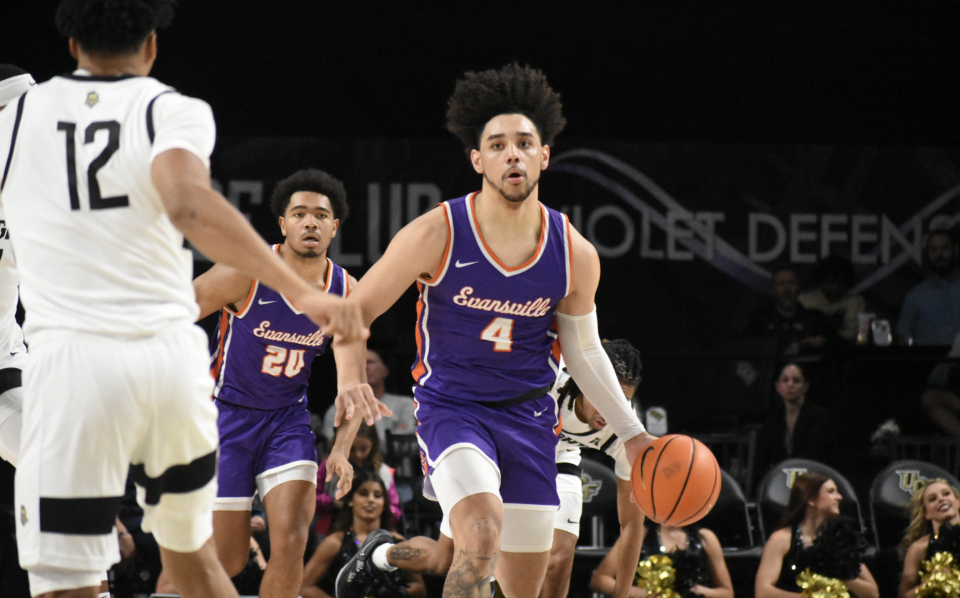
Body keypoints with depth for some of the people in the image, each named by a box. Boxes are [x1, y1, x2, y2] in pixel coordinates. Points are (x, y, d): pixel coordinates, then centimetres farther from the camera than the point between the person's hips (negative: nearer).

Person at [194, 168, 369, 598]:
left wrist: (341, 449, -5)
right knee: (227, 561, -1)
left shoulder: (346, 293, -4)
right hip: (226, 413, -3)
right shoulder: (247, 274, -17)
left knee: (291, 540, -17)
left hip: (287, 417, 3)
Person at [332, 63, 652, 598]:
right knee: (484, 535, -32)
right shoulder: (436, 235, -15)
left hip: (529, 416, 4)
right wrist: (351, 379, -24)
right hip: (453, 407, -4)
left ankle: (385, 554, 35)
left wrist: (632, 434, 9)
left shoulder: (575, 255, -5)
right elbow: (356, 311, -6)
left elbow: (584, 352, 11)